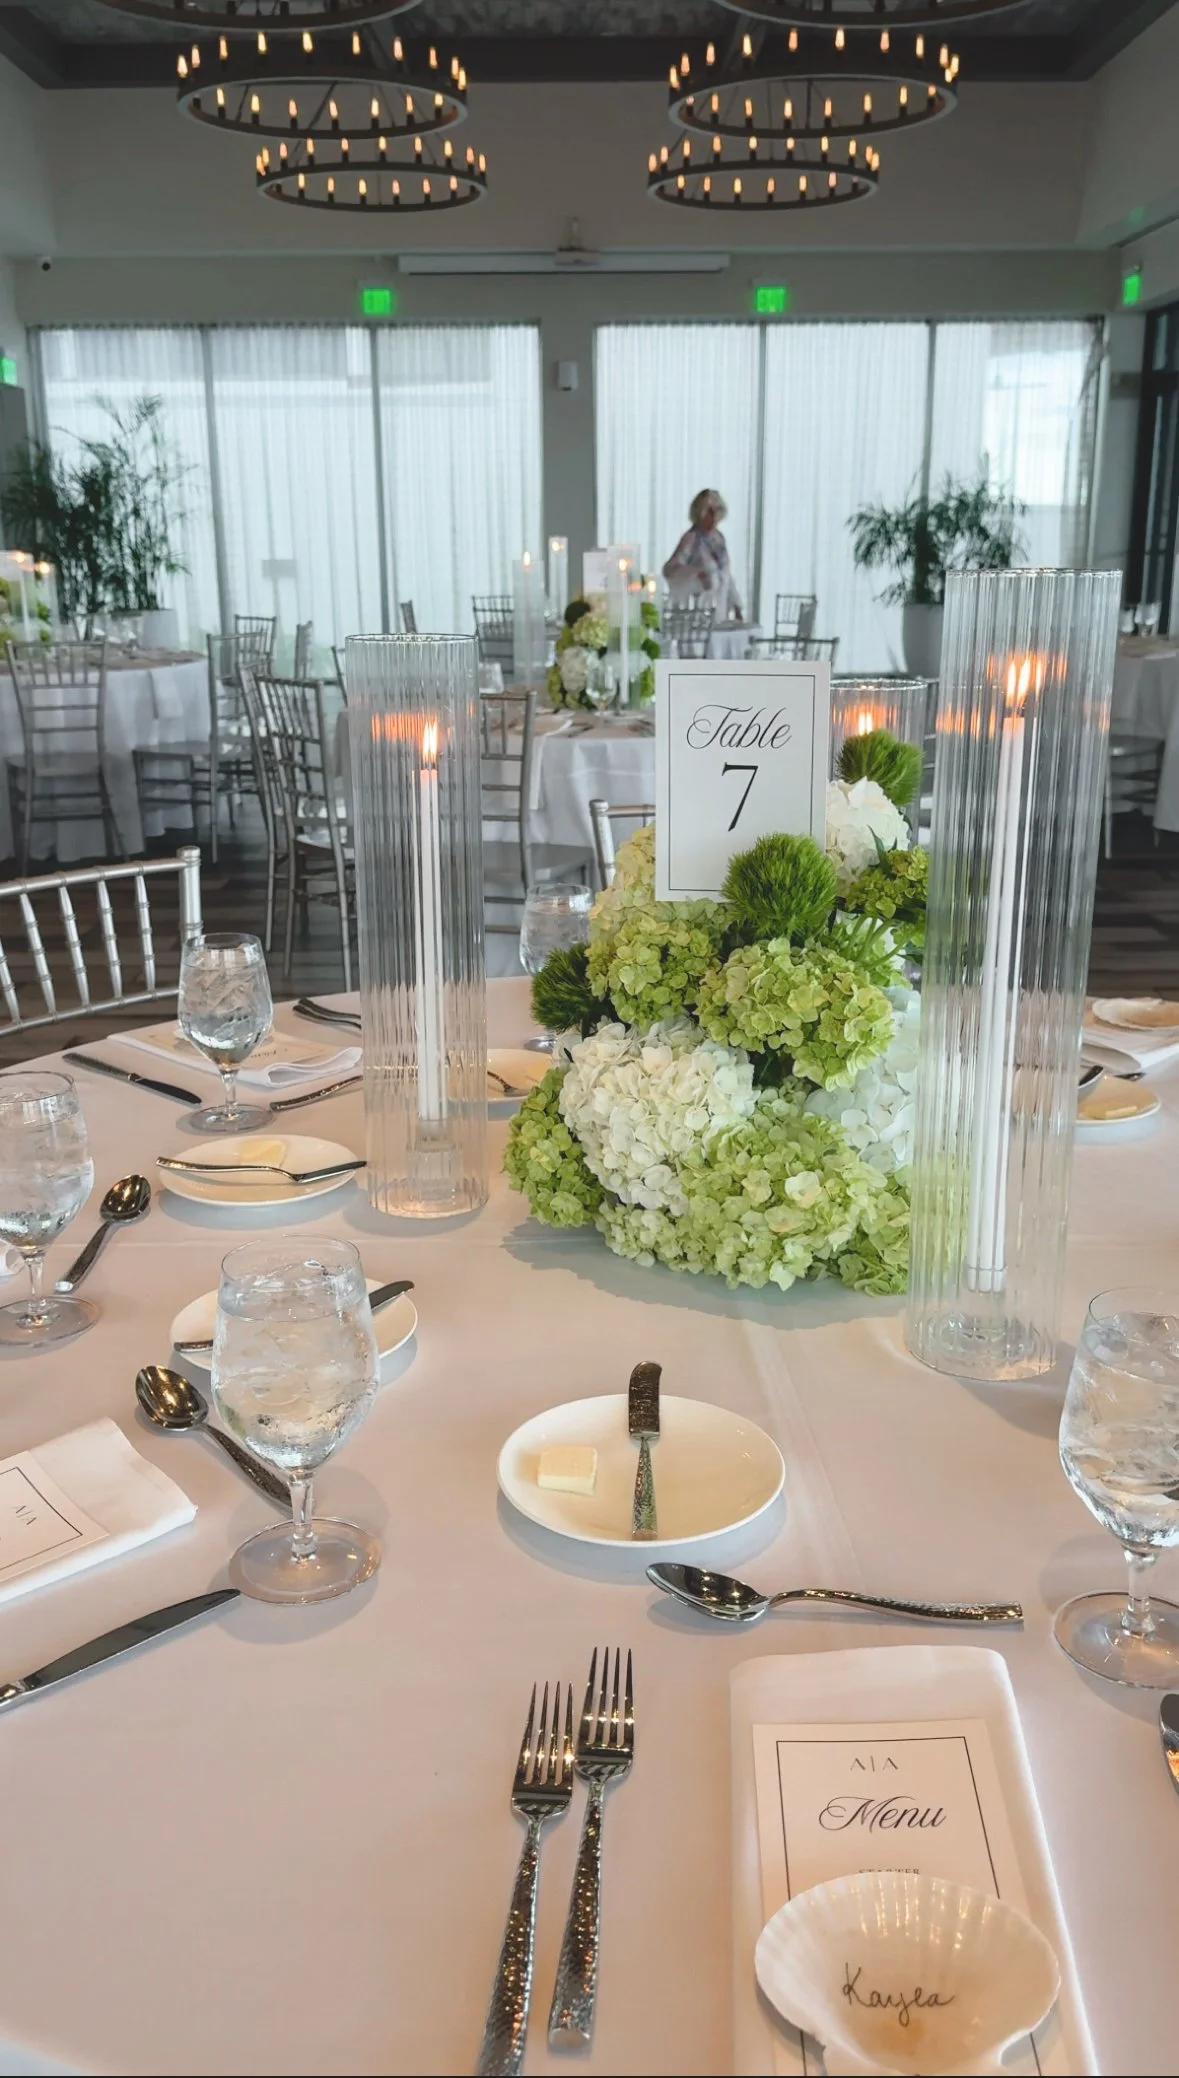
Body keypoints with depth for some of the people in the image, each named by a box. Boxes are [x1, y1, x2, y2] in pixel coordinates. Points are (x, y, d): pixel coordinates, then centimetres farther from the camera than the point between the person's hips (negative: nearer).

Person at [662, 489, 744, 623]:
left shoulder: (719, 538, 11)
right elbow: (669, 569, -24)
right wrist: (696, 573, -39)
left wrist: (736, 606, 14)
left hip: (720, 613, 7)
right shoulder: (691, 539, -11)